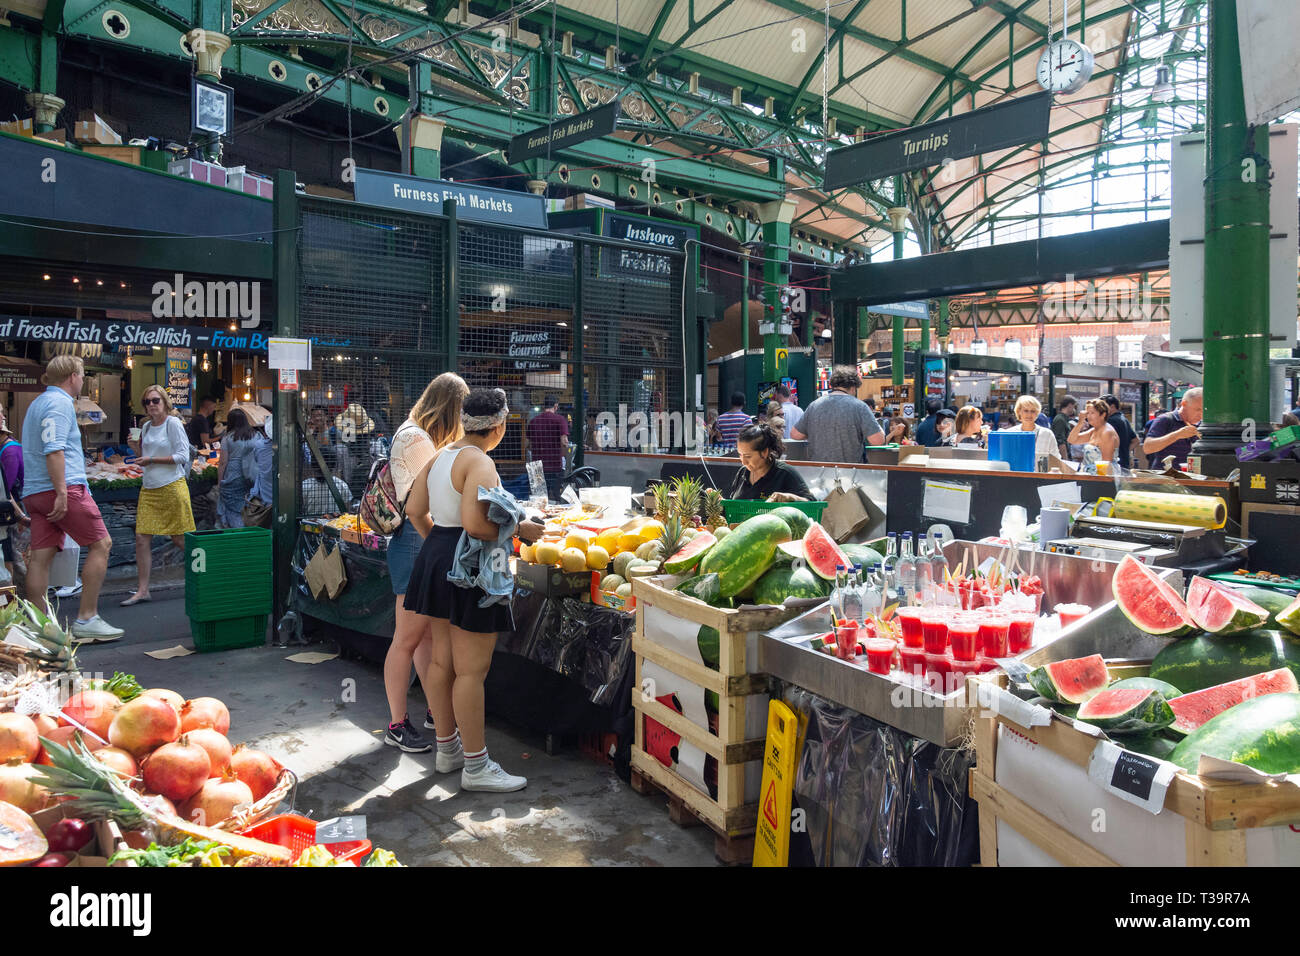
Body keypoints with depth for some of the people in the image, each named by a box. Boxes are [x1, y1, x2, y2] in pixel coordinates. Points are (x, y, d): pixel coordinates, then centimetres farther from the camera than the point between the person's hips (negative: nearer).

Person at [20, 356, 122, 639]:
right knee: (101, 544, -4)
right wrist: (62, 493, -23)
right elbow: (54, 450, -19)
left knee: (41, 556, 5)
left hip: (34, 493, 10)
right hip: (66, 488, -10)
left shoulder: (37, 403, 24)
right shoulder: (60, 403, -8)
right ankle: (86, 619, -5)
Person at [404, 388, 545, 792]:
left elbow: (414, 509, 13)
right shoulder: (480, 463, -18)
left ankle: (448, 748, 31)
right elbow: (474, 524, -27)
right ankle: (476, 766, 7)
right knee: (472, 669, -2)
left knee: (443, 659, 17)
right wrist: (520, 530, -15)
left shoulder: (440, 456, 10)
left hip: (436, 556, 10)